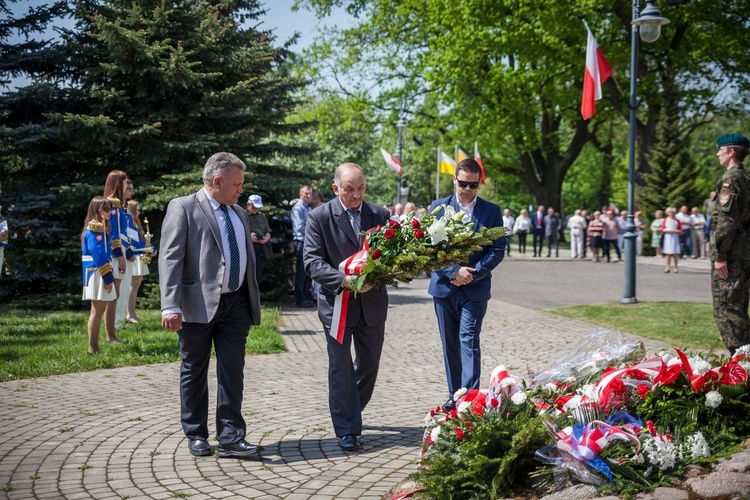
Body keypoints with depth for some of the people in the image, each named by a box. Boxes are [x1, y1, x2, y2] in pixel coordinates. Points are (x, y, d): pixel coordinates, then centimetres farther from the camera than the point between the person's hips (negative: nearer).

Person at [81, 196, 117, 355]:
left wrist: (108, 276, 15)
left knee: (100, 310, 11)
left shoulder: (100, 227, 16)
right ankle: (92, 348, -2)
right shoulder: (94, 229, -14)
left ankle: (94, 346, 15)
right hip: (97, 274, -9)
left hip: (101, 273, 9)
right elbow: (98, 255, -20)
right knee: (97, 310, -5)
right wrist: (107, 277, -21)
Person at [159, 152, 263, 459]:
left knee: (233, 372, 0)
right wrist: (171, 306, -22)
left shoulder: (239, 213, 17)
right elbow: (170, 259, -12)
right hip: (198, 304, -5)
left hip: (236, 304, 5)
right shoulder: (183, 208, -4)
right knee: (194, 372, 8)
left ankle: (230, 438, 1)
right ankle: (196, 435, 20)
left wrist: (253, 301, 16)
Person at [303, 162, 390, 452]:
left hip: (372, 302, 4)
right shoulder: (319, 217, -7)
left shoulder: (380, 215, 3)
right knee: (340, 366, 0)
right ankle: (347, 431, 8)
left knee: (370, 362, 13)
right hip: (336, 302, -3)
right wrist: (345, 280, -26)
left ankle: (349, 412, 37)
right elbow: (312, 261, -12)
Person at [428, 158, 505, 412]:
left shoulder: (491, 211, 2)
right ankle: (454, 395, 19)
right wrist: (454, 271, -13)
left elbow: (498, 250, 0)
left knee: (469, 341, -10)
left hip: (475, 287, -2)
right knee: (449, 344, 9)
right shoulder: (438, 207, 3)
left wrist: (473, 273, -13)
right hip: (444, 285, 2)